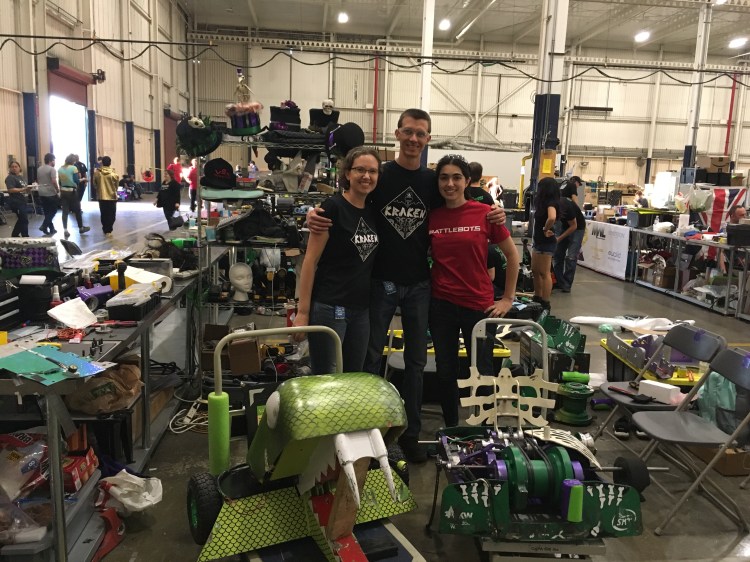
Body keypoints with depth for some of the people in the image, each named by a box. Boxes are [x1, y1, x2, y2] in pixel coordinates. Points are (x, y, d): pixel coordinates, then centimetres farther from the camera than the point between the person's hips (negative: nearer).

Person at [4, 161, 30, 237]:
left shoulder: (21, 177, 16)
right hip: (16, 202, -9)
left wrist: (28, 188, 4)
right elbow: (11, 190, -23)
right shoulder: (10, 178, -10)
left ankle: (14, 235, 26)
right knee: (24, 220, -9)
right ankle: (25, 237, -4)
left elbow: (24, 188, 25)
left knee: (21, 220, 15)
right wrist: (23, 189, -26)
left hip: (22, 201, 9)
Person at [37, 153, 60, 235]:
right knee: (53, 211, 2)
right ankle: (44, 226, -9)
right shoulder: (52, 169, -12)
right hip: (51, 193, -7)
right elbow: (54, 181, -21)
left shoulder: (39, 169, 12)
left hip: (41, 193, 8)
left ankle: (51, 228, 16)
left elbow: (37, 180, 19)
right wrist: (58, 190, -11)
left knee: (47, 211, 12)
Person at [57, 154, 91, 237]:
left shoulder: (60, 169, 5)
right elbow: (76, 181, -15)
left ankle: (65, 230, -3)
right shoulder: (74, 168, -11)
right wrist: (82, 179, 5)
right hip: (72, 191, -4)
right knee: (77, 210, 10)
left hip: (63, 191, 4)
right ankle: (81, 228, 22)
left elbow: (59, 181, 9)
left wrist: (60, 190, 18)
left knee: (65, 211, 3)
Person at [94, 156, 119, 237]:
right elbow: (116, 184, -2)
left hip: (101, 196, 3)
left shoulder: (97, 173, -4)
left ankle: (105, 230, 21)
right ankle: (108, 231, -3)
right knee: (111, 215, 4)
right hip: (112, 196, -2)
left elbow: (94, 184, 5)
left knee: (103, 215, 14)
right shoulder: (113, 173, -11)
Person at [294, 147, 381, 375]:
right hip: (329, 308, -7)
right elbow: (311, 260, -12)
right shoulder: (333, 207, -11)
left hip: (361, 309, 7)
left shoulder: (374, 210, 9)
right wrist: (303, 311, -15)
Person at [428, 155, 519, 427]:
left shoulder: (485, 213, -7)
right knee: (446, 371, 14)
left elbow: (512, 255, 2)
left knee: (483, 371, 8)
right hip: (441, 304, 2)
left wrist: (508, 298, 2)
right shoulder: (431, 217, 0)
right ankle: (451, 430, 32)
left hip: (479, 304, -2)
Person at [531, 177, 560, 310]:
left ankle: (545, 303, 5)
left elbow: (552, 217, -37)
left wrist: (546, 229, -22)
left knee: (544, 273, -3)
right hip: (538, 241, 10)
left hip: (546, 242, -10)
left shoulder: (550, 203, -18)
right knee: (535, 271, 17)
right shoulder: (545, 202, 10)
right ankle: (537, 298, 29)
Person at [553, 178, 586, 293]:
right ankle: (558, 282, 6)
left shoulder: (567, 207, -32)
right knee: (557, 254, 0)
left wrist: (559, 239, -23)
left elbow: (574, 226, -23)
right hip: (564, 225, 6)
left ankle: (567, 284, -4)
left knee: (571, 257, -10)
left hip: (577, 227, -6)